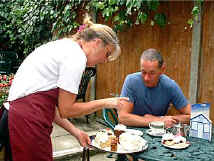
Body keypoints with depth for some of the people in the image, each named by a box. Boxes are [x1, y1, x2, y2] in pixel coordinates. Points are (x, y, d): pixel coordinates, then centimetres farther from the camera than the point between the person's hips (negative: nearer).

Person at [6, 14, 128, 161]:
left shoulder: (63, 46, 16)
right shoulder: (76, 56, -12)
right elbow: (66, 110, -12)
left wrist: (75, 131, 12)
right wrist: (105, 103, -1)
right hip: (30, 120, -10)